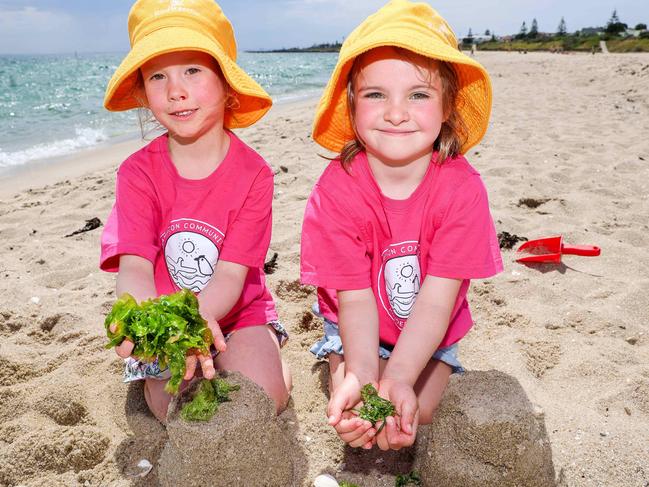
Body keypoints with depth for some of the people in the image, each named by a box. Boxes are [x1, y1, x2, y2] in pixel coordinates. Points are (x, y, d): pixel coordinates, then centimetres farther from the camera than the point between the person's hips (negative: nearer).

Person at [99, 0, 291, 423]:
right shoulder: (138, 173, -9)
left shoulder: (253, 173, -14)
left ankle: (268, 352, 13)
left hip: (237, 312, -1)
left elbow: (232, 275, -20)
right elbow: (134, 265, -19)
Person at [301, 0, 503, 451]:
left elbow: (438, 298, -26)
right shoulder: (337, 188, -24)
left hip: (427, 334, 1)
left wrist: (398, 377, -41)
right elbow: (355, 297, -23)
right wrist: (361, 374, -40)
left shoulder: (462, 188, -24)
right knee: (349, 405, -13)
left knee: (417, 410, -11)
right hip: (358, 328, 0)